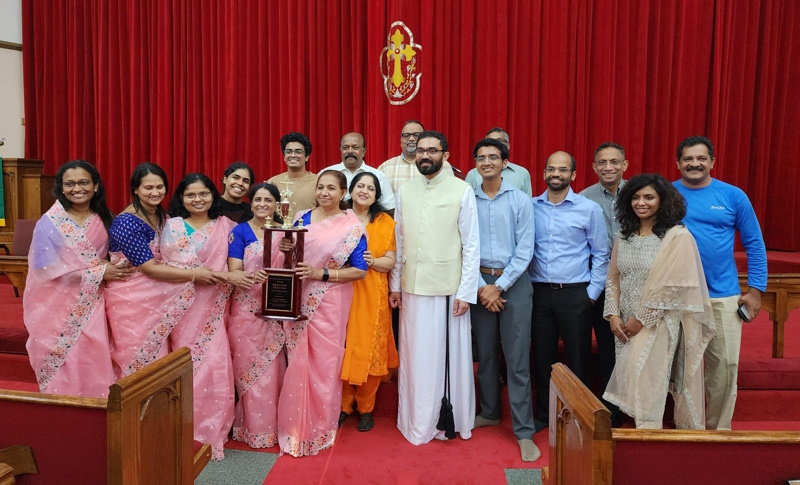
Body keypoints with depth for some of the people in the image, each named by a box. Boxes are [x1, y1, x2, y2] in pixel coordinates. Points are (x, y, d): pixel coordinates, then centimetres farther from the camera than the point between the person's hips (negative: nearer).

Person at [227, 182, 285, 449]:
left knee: (274, 367, 7)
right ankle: (254, 428, 16)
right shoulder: (240, 232, 0)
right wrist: (252, 276, -30)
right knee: (249, 367, 2)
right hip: (247, 310, -2)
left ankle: (274, 424, 22)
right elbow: (234, 272, -8)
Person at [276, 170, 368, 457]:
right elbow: (287, 257, 12)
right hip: (298, 301, 3)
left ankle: (321, 429, 24)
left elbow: (360, 270, -7)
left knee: (324, 364, 4)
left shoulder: (353, 226, -5)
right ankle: (297, 426, 26)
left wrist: (322, 274, -16)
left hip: (330, 304, -3)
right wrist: (284, 248, -11)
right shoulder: (302, 218, 7)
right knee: (297, 362, 8)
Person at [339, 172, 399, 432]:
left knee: (369, 349, 2)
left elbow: (390, 262, 2)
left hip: (372, 294, 0)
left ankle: (366, 408, 20)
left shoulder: (385, 222, 5)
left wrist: (372, 261, -17)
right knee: (342, 348, 1)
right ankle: (344, 405, 20)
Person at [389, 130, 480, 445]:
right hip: (413, 287, 4)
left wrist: (466, 292, -8)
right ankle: (417, 422, 26)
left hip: (448, 288, -3)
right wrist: (395, 284, 9)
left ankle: (450, 421, 22)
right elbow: (399, 242, 11)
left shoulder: (462, 191, -3)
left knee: (449, 356, 5)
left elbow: (472, 245, -4)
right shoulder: (406, 191, 9)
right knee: (415, 356, 11)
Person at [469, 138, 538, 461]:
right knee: (485, 353, 12)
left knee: (517, 358, -2)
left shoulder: (520, 200, -2)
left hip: (514, 282, -2)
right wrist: (481, 286, -7)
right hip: (480, 282, 2)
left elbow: (525, 249, -5)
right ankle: (489, 412, 30)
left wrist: (500, 286, -10)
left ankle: (524, 432, 7)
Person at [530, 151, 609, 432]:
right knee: (542, 358, 12)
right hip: (539, 292, 3)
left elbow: (601, 255, 1)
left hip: (575, 293, -2)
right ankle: (543, 414, 28)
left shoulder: (589, 209, -2)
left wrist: (592, 294, -3)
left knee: (578, 360, 5)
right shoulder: (531, 207, 4)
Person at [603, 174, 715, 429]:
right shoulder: (625, 236, 9)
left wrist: (642, 320, -14)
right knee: (631, 380, 10)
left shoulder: (677, 237, -10)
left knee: (645, 385, -7)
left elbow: (673, 286, -15)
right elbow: (613, 278, 10)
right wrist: (613, 315, -1)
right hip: (626, 325, 6)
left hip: (658, 323, -6)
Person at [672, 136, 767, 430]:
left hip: (723, 296, 1)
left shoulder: (733, 196, 2)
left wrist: (755, 290, 1)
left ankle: (719, 428, 23)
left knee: (725, 364, 4)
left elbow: (754, 244, 6)